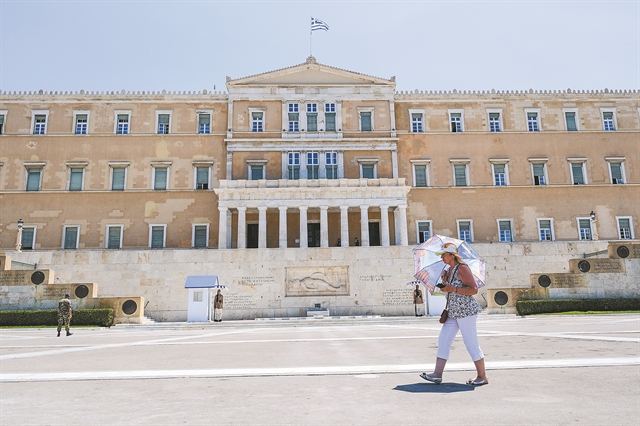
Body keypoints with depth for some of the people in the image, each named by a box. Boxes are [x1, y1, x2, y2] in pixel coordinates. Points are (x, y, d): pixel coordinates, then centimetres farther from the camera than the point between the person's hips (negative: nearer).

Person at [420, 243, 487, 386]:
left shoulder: (462, 268, -13)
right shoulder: (449, 270, 12)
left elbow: (474, 289, -18)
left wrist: (453, 289, -23)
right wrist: (444, 280, 4)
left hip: (466, 311, -9)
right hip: (453, 312, 9)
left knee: (471, 343, 0)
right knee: (443, 340, 5)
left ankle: (482, 377, 14)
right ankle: (437, 374, 7)